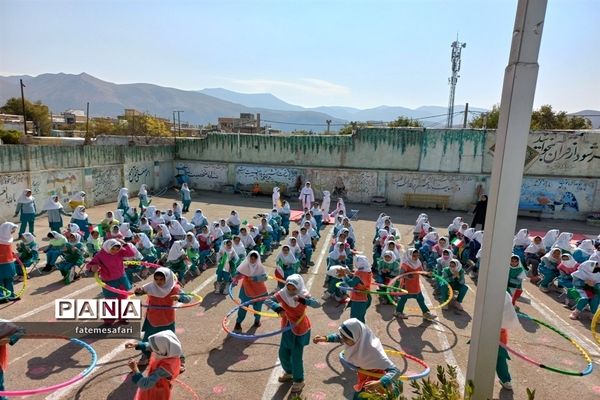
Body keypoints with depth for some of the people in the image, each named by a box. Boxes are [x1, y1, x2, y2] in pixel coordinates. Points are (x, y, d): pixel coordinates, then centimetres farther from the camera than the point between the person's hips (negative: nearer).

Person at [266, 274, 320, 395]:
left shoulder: (303, 295, -23)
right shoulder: (282, 293, -17)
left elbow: (317, 304, -38)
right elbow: (268, 301, -23)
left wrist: (302, 300, -55)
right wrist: (278, 308, -42)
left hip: (300, 329, -4)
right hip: (287, 327, 5)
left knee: (296, 356, -2)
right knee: (283, 353, 17)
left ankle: (299, 381, 24)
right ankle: (289, 372, 46)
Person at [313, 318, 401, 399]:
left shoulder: (372, 351, -43)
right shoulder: (356, 339, -27)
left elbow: (395, 371, -43)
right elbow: (339, 337, -2)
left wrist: (380, 383, -59)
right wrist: (325, 338, -16)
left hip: (375, 376, -6)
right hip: (363, 373, 6)